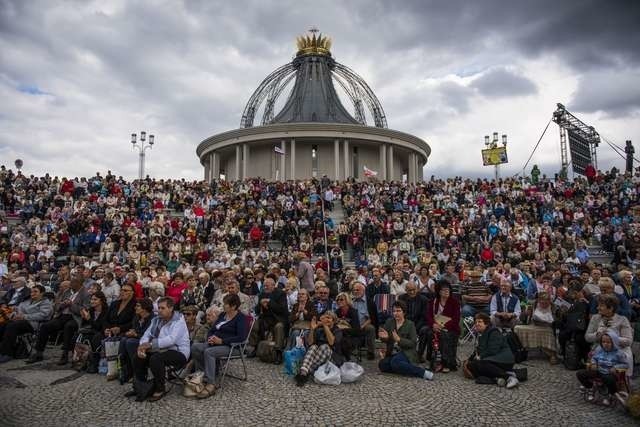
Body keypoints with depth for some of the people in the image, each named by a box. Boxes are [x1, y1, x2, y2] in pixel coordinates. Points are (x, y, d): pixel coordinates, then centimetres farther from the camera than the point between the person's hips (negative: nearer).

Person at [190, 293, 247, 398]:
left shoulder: (241, 318, -7)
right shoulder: (222, 314, 16)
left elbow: (241, 337, -19)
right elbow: (212, 330, 17)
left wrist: (221, 341, -22)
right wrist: (210, 338, -7)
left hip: (230, 346, -7)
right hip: (215, 343, 7)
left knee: (208, 352, -33)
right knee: (194, 347, -17)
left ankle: (211, 385, -31)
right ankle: (202, 375, -9)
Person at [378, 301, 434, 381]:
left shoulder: (410, 324, -1)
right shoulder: (389, 322, 9)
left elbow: (413, 343, -9)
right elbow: (382, 337, 2)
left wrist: (399, 339, -23)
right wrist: (384, 337, -22)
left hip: (406, 353, -4)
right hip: (392, 354, 4)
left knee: (395, 362, -36)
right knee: (382, 364, -26)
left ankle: (424, 372, -26)